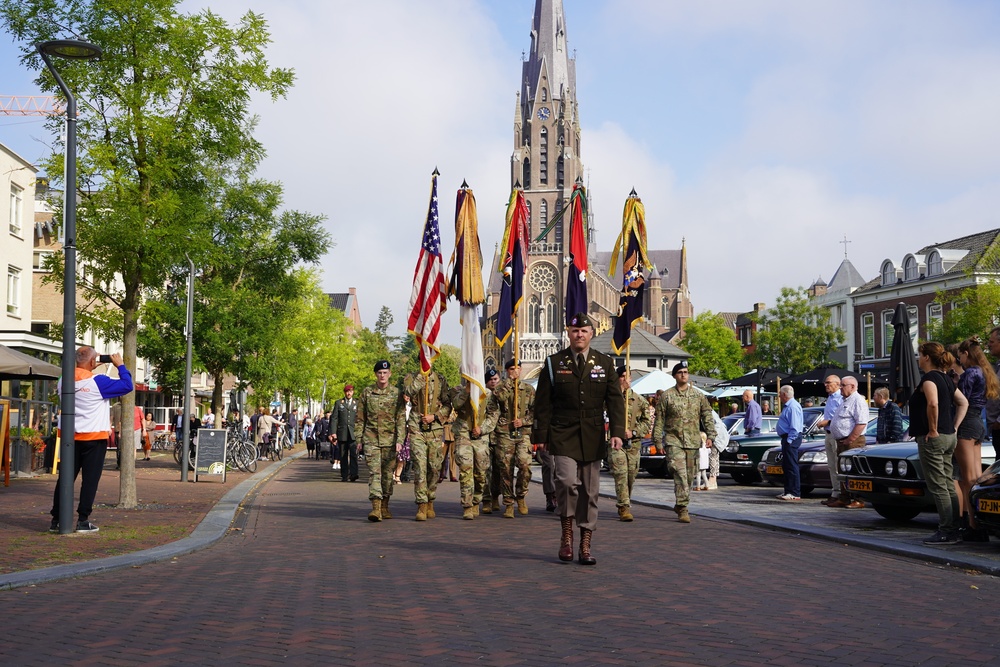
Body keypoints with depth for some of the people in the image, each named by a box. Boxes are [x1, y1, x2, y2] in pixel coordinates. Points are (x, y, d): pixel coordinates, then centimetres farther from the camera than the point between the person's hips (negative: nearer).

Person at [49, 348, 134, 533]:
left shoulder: (63, 380, 2)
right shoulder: (98, 381, -14)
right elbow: (127, 386, -10)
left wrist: (89, 370, 19)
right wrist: (120, 366, 2)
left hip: (70, 437, 5)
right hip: (94, 438, -5)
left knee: (65, 478, 9)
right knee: (90, 479, 1)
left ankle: (56, 519, 11)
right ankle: (83, 521, 0)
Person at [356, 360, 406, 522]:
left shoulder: (396, 394, 3)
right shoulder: (367, 392, 5)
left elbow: (401, 419, 0)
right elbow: (360, 418, 10)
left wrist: (399, 440, -9)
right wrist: (358, 439, 6)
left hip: (390, 440, 1)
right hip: (371, 439, -1)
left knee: (388, 474, 7)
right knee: (374, 472, -12)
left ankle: (385, 507, 21)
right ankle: (375, 508, -20)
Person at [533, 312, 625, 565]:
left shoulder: (605, 363, 9)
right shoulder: (554, 363, 4)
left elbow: (615, 400, 4)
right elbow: (542, 402, 4)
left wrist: (617, 432, -8)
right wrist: (541, 435, -1)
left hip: (593, 437, 2)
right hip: (563, 435, -2)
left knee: (590, 491, 4)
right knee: (567, 481, -20)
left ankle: (585, 546, 11)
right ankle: (566, 534, 1)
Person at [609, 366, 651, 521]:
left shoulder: (639, 400, 10)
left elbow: (647, 422, 10)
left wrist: (633, 432, -5)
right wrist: (621, 389, -13)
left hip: (634, 443, 4)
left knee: (631, 476, 8)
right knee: (621, 474, -15)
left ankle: (625, 505, 26)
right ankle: (624, 508, -18)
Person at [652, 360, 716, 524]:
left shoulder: (698, 395, 10)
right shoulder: (667, 396, 3)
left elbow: (707, 416, 10)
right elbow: (659, 419, 3)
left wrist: (710, 435, -1)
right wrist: (657, 440, -1)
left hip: (693, 442, 3)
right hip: (674, 440, -3)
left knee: (689, 476, 8)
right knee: (680, 474, -15)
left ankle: (680, 504, 24)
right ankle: (683, 509, -16)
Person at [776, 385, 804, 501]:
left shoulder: (793, 407, -16)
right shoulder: (787, 406, 17)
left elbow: (795, 427, -22)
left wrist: (789, 440, -21)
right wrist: (786, 440, 17)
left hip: (791, 439, -11)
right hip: (787, 439, 11)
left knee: (791, 466, -9)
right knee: (786, 466, 14)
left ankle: (794, 493, -9)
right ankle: (788, 491, 19)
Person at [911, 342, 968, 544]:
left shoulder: (929, 378, -14)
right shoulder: (945, 378, 14)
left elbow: (933, 403, -31)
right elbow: (963, 403, 21)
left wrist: (933, 430, -20)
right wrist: (953, 427, 15)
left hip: (932, 439, -9)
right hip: (948, 437, 10)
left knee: (937, 487, -6)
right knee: (948, 486, 11)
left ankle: (946, 533, -5)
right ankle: (954, 530, 15)